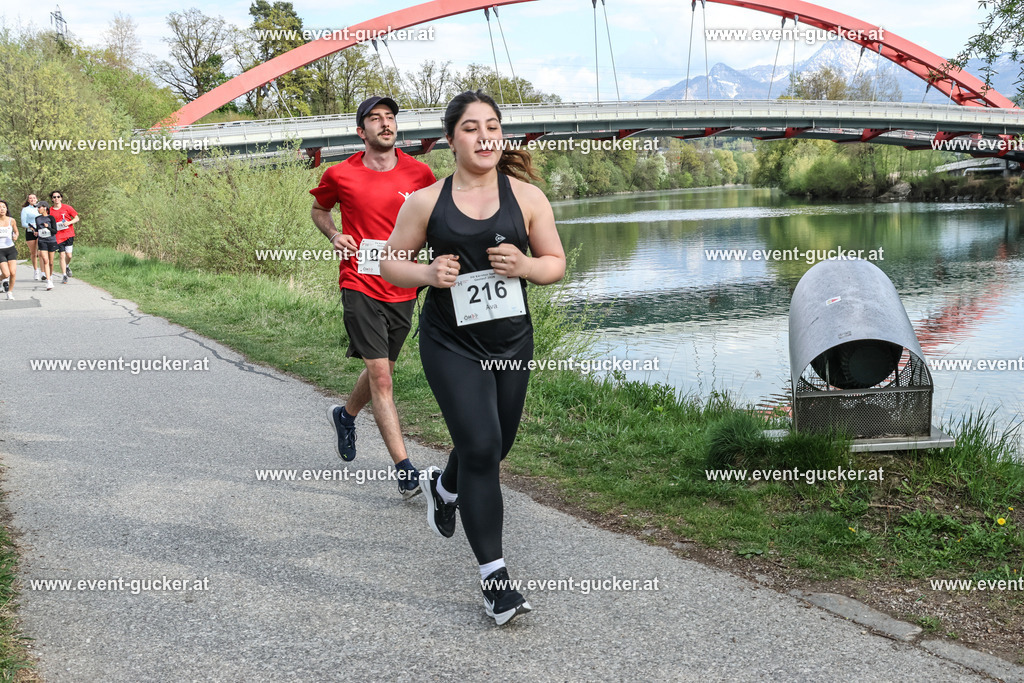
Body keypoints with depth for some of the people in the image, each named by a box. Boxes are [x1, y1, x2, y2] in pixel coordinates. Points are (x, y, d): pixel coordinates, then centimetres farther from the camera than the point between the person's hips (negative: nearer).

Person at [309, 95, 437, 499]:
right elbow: (318, 209, 17)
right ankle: (404, 469, -10)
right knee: (380, 376, -12)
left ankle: (346, 416, 50)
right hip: (360, 287, -4)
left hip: (402, 289, 4)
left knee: (382, 371, 18)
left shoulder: (420, 173, 1)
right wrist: (333, 234, -3)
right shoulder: (340, 175, -3)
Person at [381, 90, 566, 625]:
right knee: (480, 447, -12)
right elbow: (390, 264, 5)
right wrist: (428, 273, -15)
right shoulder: (426, 201, -3)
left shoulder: (526, 196, 0)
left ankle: (443, 486, 54)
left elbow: (556, 263, 5)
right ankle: (494, 575, -2)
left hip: (512, 340, 3)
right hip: (451, 345, -3)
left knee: (496, 444, 18)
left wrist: (526, 266, -17)